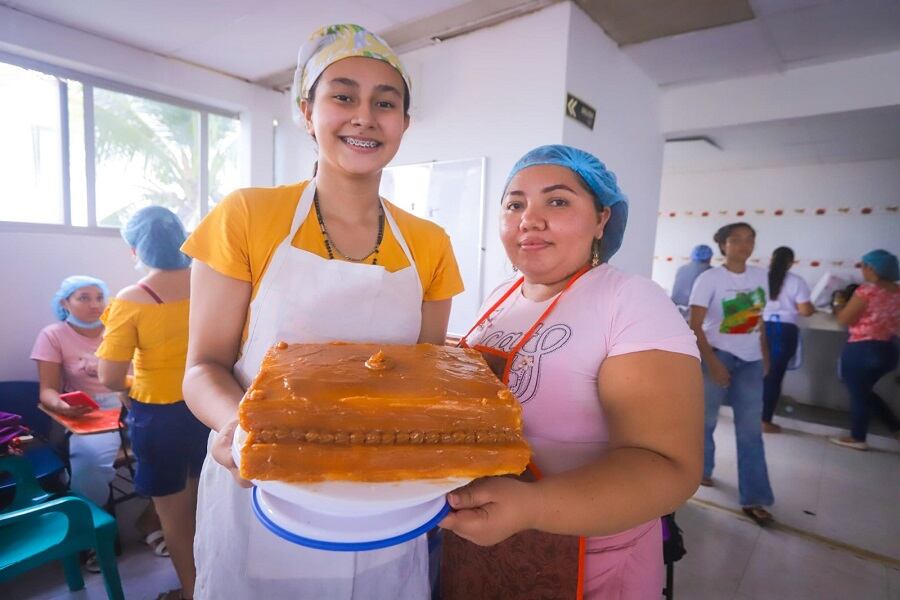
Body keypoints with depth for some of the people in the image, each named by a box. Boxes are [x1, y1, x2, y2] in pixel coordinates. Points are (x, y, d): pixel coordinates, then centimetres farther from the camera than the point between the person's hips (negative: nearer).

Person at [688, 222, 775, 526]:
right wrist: (712, 361, -21)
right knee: (705, 418, 10)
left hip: (750, 359, 5)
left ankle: (753, 499, 13)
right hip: (717, 355, -4)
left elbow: (759, 318, 14)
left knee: (751, 428, 5)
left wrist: (764, 354, 14)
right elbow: (694, 325, -16)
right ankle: (699, 468, 36)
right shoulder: (709, 279, -13)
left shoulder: (760, 276, 4)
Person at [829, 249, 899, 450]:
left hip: (862, 350, -8)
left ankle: (857, 438, 18)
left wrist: (841, 303, 5)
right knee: (865, 391, 25)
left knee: (858, 394, 7)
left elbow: (844, 320, -13)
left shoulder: (867, 290, -17)